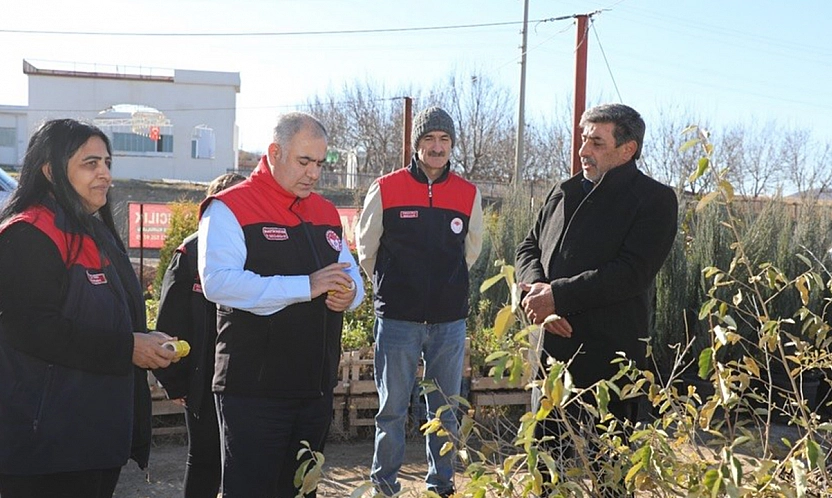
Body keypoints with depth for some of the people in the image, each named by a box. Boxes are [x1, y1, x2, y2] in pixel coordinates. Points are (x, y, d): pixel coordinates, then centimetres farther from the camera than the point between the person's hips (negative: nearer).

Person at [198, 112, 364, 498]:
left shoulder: (326, 213, 14)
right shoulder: (230, 208, -8)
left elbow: (351, 274, 18)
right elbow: (217, 281, -22)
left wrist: (349, 294, -7)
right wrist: (306, 286, -25)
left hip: (316, 389, 7)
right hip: (254, 390, -7)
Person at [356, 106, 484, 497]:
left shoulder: (468, 195, 4)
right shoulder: (385, 190, -3)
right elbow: (366, 249, 9)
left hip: (449, 321, 2)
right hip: (397, 319, -2)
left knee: (445, 410, 12)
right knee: (392, 409, 6)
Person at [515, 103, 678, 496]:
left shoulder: (654, 199, -7)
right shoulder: (564, 193, 14)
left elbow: (631, 272, -18)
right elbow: (529, 247, 14)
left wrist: (558, 296, -20)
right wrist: (536, 286, -9)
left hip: (609, 358, -6)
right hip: (553, 348, 6)